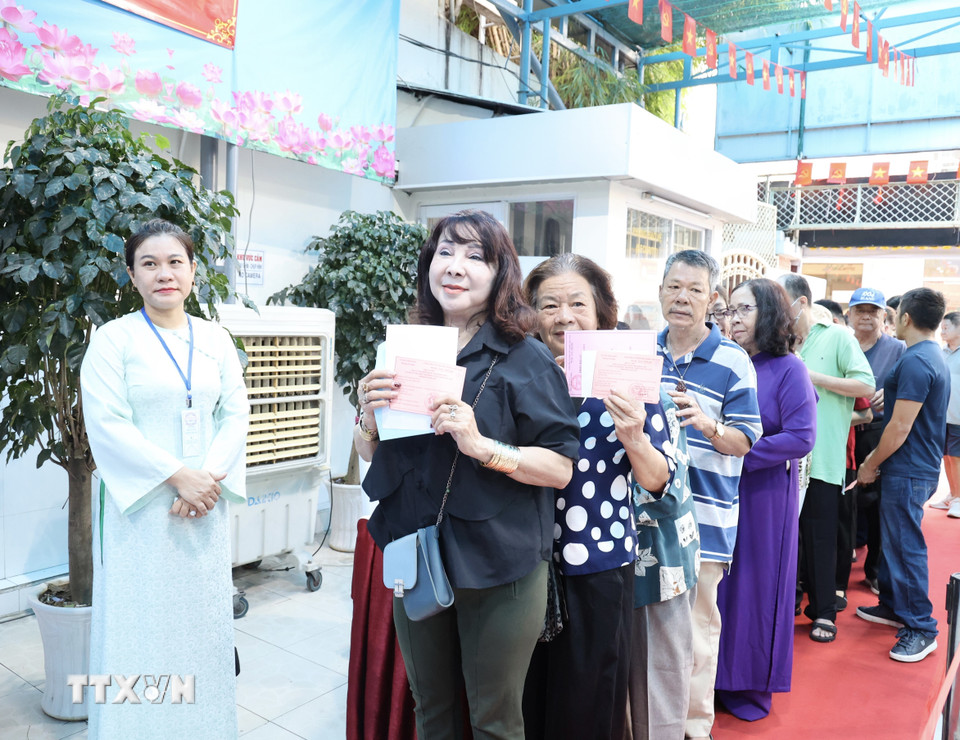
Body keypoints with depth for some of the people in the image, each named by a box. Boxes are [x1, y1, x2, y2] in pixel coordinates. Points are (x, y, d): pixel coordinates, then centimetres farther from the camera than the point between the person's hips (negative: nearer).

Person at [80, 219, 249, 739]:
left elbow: (236, 413, 5)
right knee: (143, 627, 5)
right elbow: (106, 423, -11)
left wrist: (211, 475, -11)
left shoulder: (215, 339, 8)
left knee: (204, 621, 12)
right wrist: (178, 475, -16)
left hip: (205, 507, 4)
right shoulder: (114, 339, -4)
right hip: (142, 507, -3)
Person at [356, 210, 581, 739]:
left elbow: (561, 468, -13)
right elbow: (370, 456, 9)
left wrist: (482, 445, -27)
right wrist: (370, 417, -13)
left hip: (499, 571, -4)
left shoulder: (526, 359, -10)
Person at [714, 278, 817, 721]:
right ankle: (717, 676, 28)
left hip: (765, 494, -4)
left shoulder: (788, 369, -8)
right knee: (717, 582, 11)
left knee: (756, 584, 7)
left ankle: (751, 686, 25)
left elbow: (801, 438, -16)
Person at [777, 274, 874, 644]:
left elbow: (866, 385, -11)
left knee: (820, 537, 3)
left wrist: (813, 377, -13)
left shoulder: (837, 337, -2)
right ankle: (790, 597, 27)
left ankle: (824, 612, 16)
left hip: (822, 457, -4)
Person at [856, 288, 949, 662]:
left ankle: (921, 630, 7)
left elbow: (901, 427, -22)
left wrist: (871, 465, -9)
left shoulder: (915, 362, -21)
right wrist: (876, 458, 20)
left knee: (906, 547, -3)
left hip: (908, 472, -10)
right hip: (917, 467, 10)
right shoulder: (933, 357, 13)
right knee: (893, 540, 19)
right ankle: (893, 606, 31)